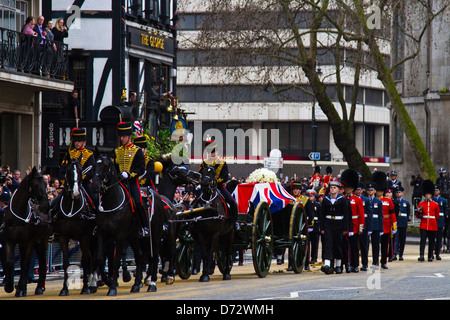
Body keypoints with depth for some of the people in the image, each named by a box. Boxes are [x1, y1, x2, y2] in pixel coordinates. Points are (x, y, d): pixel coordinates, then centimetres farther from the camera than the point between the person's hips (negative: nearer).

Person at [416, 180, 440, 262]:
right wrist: (418, 211, -11)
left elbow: (437, 216, 15)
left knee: (431, 242, 5)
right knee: (423, 240, -14)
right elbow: (418, 216, 8)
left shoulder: (435, 205, 6)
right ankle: (421, 256, -22)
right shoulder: (421, 204, 7)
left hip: (432, 226, 1)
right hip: (423, 226, -1)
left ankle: (430, 256, 14)